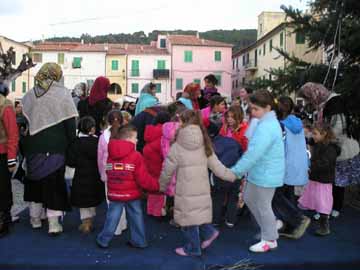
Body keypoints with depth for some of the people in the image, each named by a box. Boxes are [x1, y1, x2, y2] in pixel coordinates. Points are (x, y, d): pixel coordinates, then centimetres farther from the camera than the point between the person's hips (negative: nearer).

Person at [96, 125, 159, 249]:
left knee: (112, 218, 13)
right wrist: (156, 185, -5)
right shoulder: (136, 156, -17)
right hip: (132, 194, -3)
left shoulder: (110, 155, 0)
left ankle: (103, 240, 21)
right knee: (136, 217, 12)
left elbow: (109, 174, 11)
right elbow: (143, 178, -17)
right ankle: (139, 241, 21)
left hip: (115, 194, 3)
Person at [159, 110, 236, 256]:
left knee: (188, 217, 9)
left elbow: (167, 172, -4)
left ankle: (193, 248, 21)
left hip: (185, 190, -5)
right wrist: (232, 175, 15)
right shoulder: (205, 145, 1)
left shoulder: (176, 147, -11)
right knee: (198, 213, 25)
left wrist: (162, 186, 12)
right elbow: (217, 167, 3)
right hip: (202, 188, 5)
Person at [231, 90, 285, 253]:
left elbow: (253, 154, -29)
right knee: (249, 198, 22)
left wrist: (236, 171, -23)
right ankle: (270, 226, 37)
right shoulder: (269, 122, 9)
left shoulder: (266, 127, -25)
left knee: (262, 206, 7)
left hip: (266, 175, -10)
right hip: (259, 172, 10)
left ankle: (269, 240, 27)